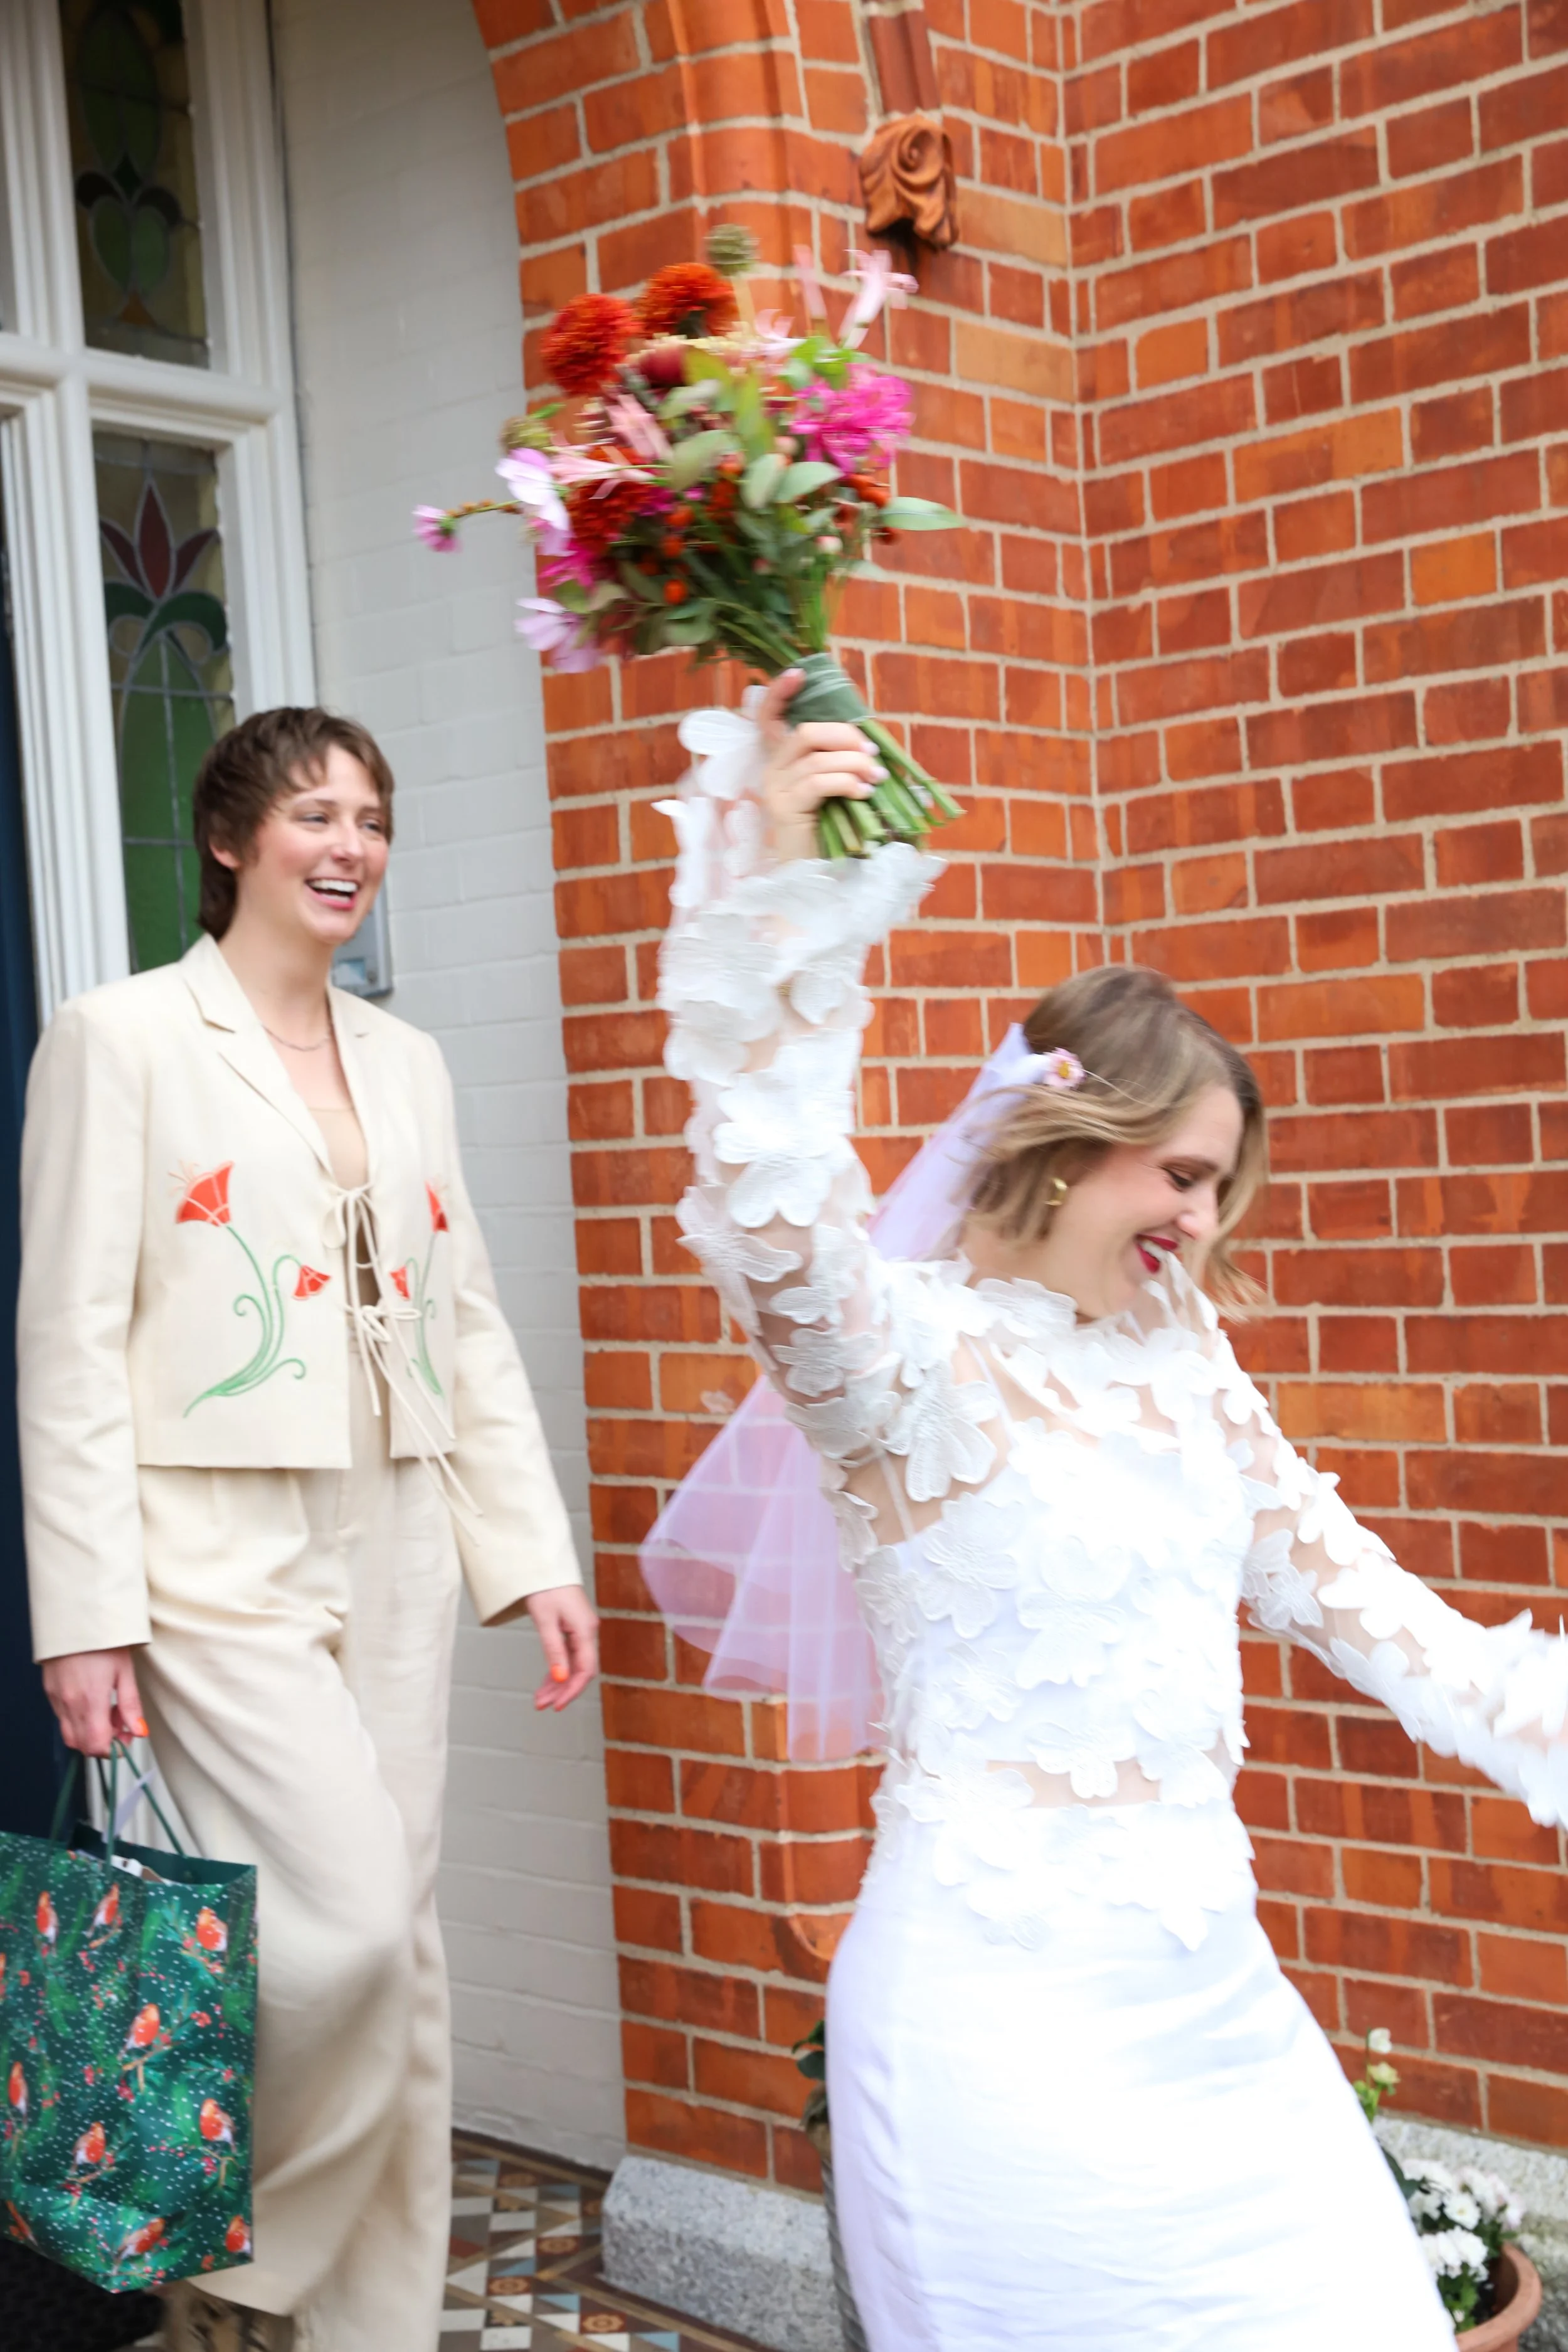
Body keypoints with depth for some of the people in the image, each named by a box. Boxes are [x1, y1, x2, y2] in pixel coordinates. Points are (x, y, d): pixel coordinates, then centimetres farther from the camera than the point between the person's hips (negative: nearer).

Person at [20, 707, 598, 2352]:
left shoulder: (406, 1063, 14)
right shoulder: (122, 1038, -3)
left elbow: (470, 1328, 16)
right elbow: (69, 1342, -7)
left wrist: (534, 1553, 9)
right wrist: (86, 1615, -13)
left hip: (393, 1558, 6)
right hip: (219, 1555, -6)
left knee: (396, 1960, 8)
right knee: (346, 1920, -15)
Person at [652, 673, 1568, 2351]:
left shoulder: (1181, 1356, 10)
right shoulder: (912, 1354, -11)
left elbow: (1337, 1586, 16)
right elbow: (771, 1219, -32)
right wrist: (774, 881, -37)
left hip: (1214, 1990, 7)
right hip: (1007, 2010, -7)